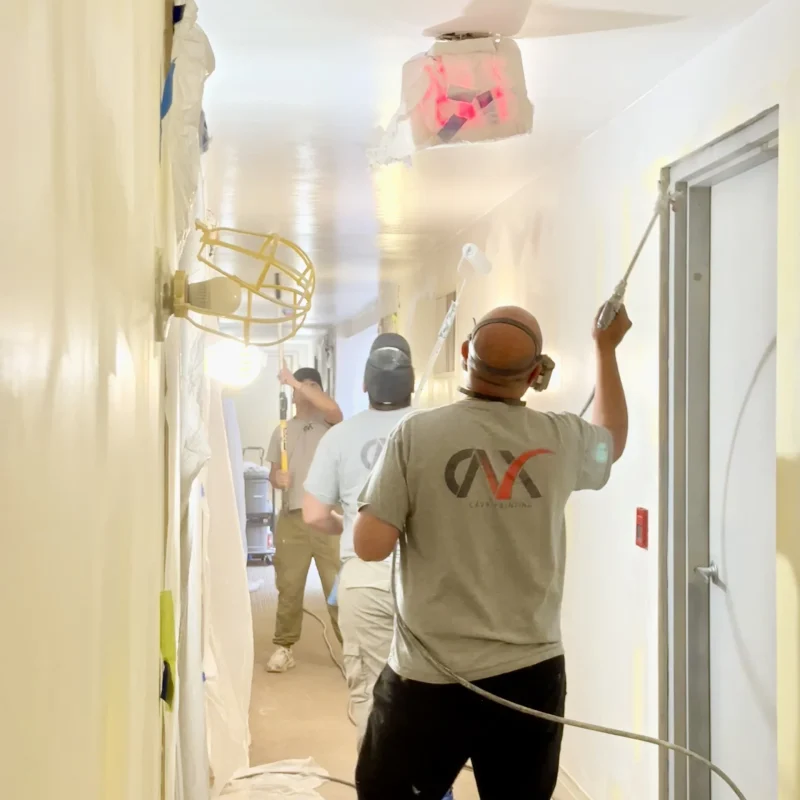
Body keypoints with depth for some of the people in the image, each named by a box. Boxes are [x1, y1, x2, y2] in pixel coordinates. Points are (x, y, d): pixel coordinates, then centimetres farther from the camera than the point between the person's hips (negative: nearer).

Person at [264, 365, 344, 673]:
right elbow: (272, 472, 18)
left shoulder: (326, 422, 3)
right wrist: (277, 478, -7)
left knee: (339, 585, -4)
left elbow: (334, 409, -21)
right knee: (288, 586, 6)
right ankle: (284, 647, 15)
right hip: (292, 517, 3)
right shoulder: (282, 430, 16)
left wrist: (296, 382, -21)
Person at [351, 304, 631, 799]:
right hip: (532, 675, 3)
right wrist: (607, 350, 32)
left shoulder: (418, 434, -12)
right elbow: (613, 441, 21)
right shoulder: (563, 440, -3)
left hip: (431, 678, -2)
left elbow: (370, 545, -13)